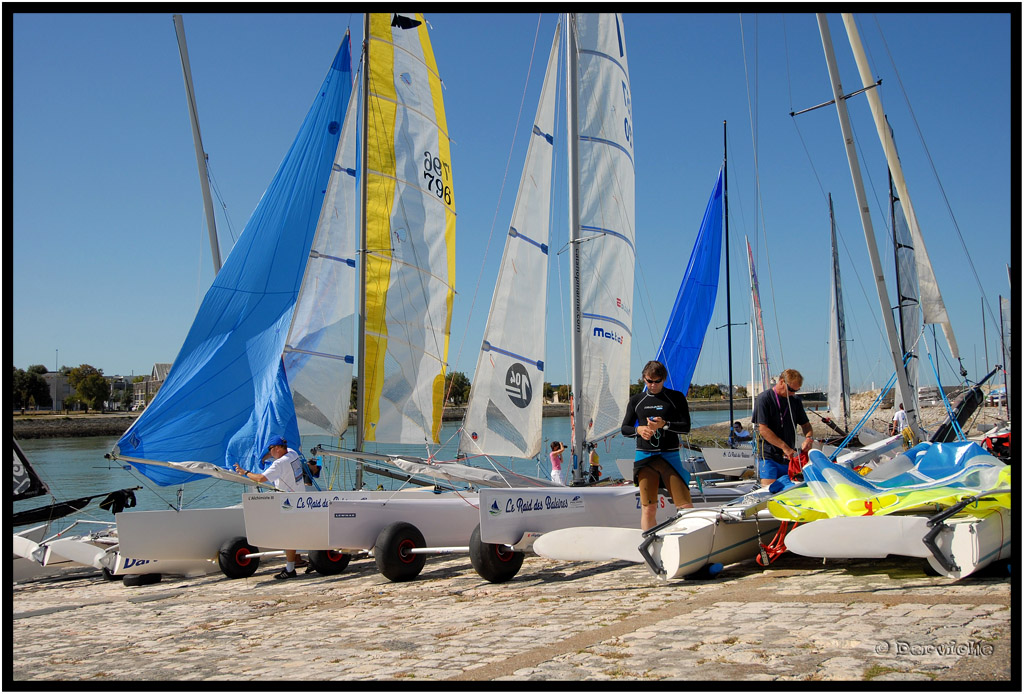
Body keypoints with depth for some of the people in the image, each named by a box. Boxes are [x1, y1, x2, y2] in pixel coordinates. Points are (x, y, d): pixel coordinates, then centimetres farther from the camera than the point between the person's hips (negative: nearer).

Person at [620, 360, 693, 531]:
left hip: (670, 456, -2)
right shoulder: (636, 400, 11)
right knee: (648, 508, 2)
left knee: (685, 505, -9)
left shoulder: (676, 398, 4)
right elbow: (624, 429, 14)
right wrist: (638, 429, -7)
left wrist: (664, 424, -17)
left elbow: (686, 427, 0)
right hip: (644, 457, 2)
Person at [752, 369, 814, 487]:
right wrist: (785, 447, -18)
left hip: (789, 456, 5)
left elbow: (805, 424, 17)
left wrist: (809, 438, -7)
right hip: (769, 456, -5)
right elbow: (763, 430, -14)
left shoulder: (795, 401, 11)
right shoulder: (763, 399, -8)